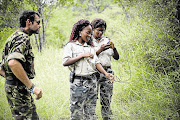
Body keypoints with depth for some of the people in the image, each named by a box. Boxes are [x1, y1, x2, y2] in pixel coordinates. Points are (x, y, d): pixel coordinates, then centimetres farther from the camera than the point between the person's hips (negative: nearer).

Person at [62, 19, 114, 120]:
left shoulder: (91, 47, 16)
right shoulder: (71, 45, 0)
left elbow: (96, 62, 10)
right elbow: (65, 62, -12)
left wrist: (106, 73, -6)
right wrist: (82, 56, -13)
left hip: (92, 81, 5)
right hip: (78, 82, -4)